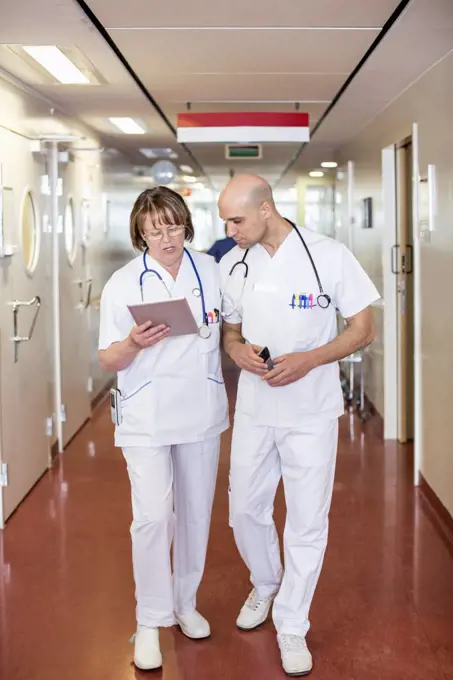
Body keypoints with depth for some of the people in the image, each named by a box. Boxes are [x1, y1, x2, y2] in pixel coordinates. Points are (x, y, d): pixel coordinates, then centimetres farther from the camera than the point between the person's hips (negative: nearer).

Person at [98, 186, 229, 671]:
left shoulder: (210, 270, 2)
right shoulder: (123, 284, -5)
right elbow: (109, 360, -5)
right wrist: (135, 343, -24)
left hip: (202, 411, 3)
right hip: (147, 417, -3)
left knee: (197, 512, 13)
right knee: (153, 517, -10)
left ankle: (185, 603, 32)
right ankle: (150, 622, 7)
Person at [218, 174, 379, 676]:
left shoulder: (328, 256, -12)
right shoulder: (232, 264, 1)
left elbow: (363, 328, -7)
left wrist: (308, 360, -22)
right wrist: (236, 350, -10)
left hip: (311, 412, -4)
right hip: (253, 408, 4)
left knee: (307, 522, 4)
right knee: (244, 509, 15)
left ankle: (291, 625, 22)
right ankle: (265, 584, 44)